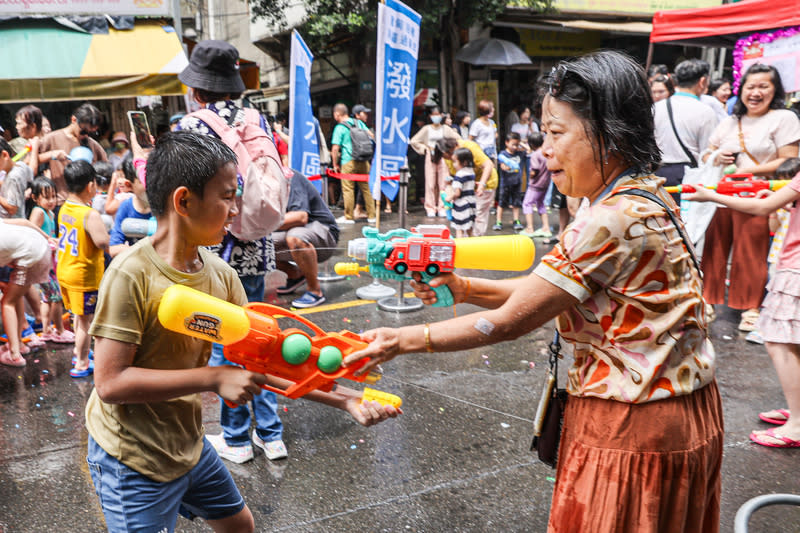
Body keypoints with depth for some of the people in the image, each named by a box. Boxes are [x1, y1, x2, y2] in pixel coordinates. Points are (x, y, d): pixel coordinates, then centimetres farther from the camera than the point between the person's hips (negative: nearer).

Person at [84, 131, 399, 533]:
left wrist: (343, 399, -7)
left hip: (190, 445, 7)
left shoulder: (221, 274, -5)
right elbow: (110, 382, -25)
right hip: (134, 460, -6)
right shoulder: (132, 274, -24)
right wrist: (214, 378, -27)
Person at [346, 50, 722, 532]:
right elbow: (541, 294, 4)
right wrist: (463, 287, -6)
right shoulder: (645, 196, 4)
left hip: (632, 428, -9)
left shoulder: (611, 223, -26)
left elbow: (509, 322, -21)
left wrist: (405, 340, -13)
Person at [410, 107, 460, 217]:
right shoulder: (426, 129, 6)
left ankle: (442, 208, 3)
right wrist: (425, 148, -1)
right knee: (430, 184, -3)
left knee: (443, 183, -4)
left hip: (443, 157, 1)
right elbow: (413, 141, 5)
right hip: (430, 158, -1)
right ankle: (430, 208, 4)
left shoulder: (446, 129, 9)